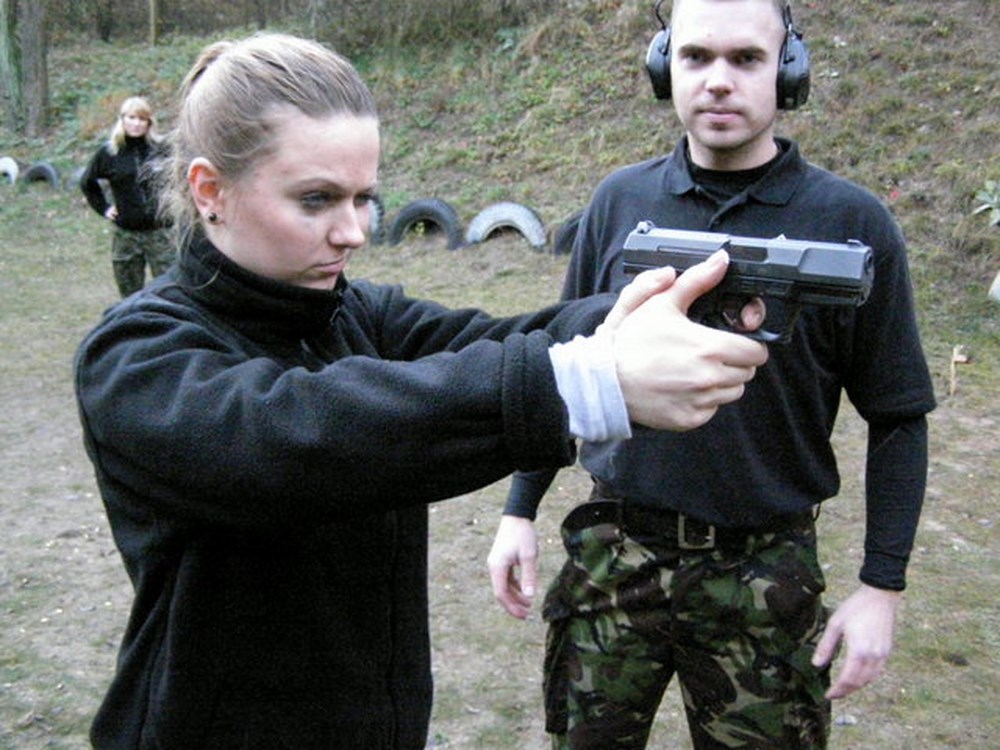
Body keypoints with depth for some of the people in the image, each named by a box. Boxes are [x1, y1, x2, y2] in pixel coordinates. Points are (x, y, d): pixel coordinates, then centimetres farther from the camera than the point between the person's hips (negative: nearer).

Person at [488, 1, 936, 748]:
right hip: (612, 553, 2)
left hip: (765, 574, -2)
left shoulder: (850, 222, -9)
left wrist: (882, 586, -5)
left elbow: (897, 418, -3)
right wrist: (520, 510, 7)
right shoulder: (620, 200, -1)